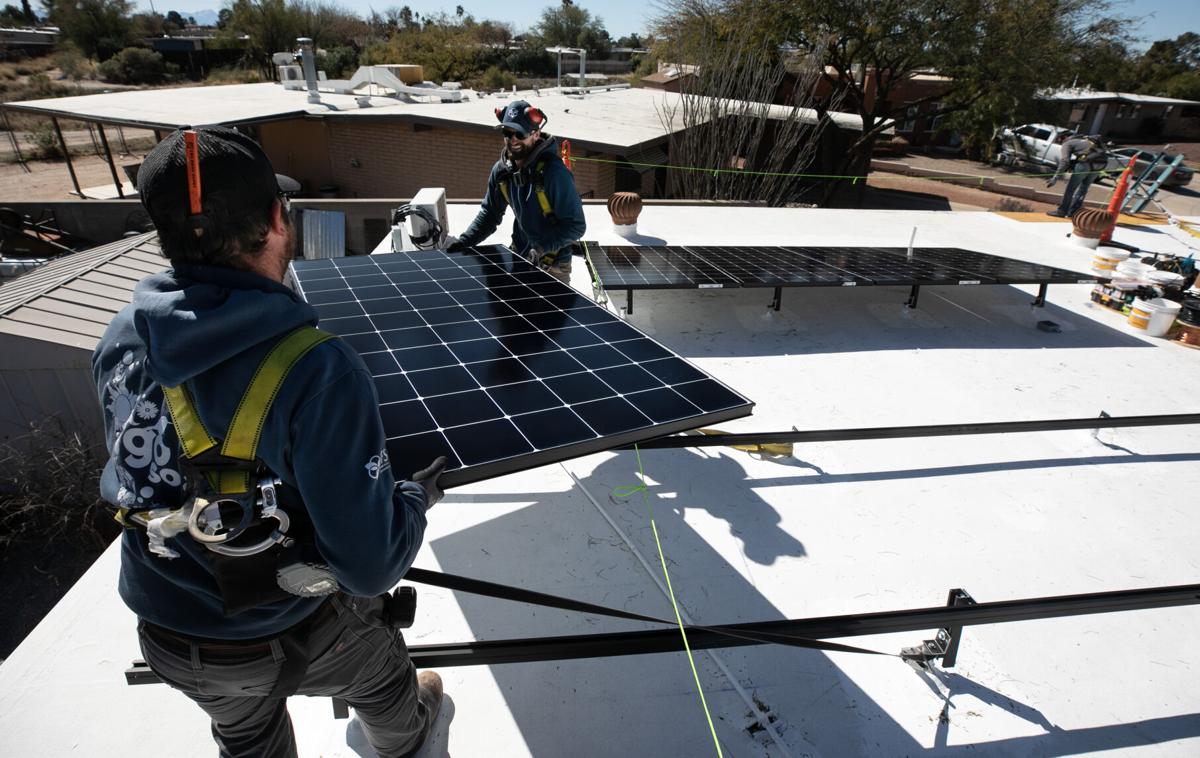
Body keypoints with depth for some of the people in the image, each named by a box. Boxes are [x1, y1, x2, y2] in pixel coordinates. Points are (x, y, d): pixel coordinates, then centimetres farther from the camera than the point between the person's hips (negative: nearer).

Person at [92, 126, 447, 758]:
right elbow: (370, 567, -30)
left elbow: (132, 471, 5)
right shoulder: (318, 372, -35)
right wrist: (416, 498, -12)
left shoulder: (119, 341, -14)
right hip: (296, 636, -4)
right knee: (383, 681, 31)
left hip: (164, 635, 5)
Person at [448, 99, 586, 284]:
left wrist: (543, 248, -30)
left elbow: (576, 226, -19)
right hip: (519, 258, 6)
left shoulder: (554, 172, -21)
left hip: (552, 266, -6)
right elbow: (490, 213, 10)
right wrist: (464, 242, -2)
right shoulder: (501, 170, -2)